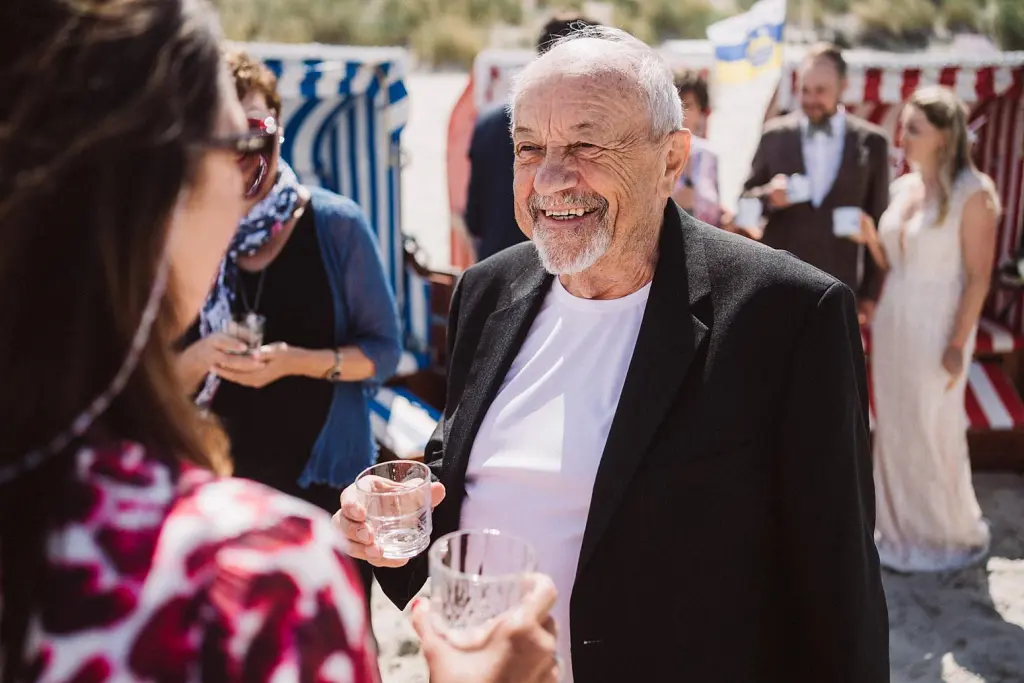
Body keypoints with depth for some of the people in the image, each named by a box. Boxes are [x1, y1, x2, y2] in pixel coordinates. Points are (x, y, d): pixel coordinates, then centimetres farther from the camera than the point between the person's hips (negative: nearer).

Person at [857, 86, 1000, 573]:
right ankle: (902, 528, 27)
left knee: (933, 430, 2)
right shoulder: (903, 188, 8)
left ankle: (950, 534, 22)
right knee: (894, 427, 12)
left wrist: (958, 343, -16)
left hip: (937, 325, -7)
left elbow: (979, 276, -13)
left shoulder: (972, 193, -12)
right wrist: (869, 236, -7)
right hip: (892, 320, 7)